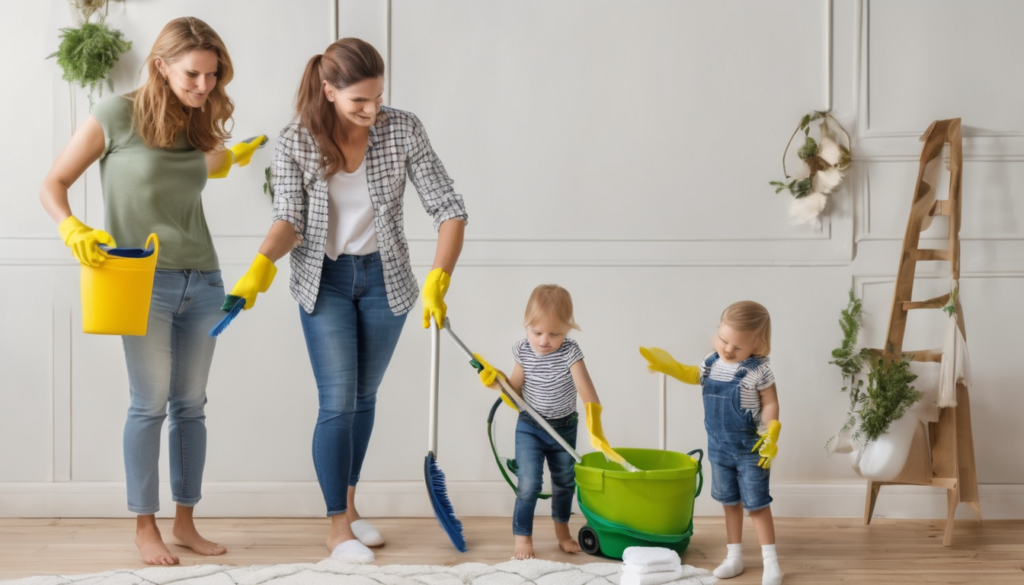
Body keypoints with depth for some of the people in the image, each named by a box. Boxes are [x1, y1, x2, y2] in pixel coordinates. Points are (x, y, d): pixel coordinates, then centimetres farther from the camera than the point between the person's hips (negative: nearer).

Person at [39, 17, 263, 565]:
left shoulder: (199, 124, 9)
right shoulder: (117, 115, -7)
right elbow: (53, 184, -3)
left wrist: (231, 157, 20)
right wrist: (73, 228, -19)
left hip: (202, 282, 5)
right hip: (144, 281, -5)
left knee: (191, 405, 9)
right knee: (150, 403, -3)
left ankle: (185, 520, 19)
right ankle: (145, 527, 10)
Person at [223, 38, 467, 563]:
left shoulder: (403, 130, -14)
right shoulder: (295, 142, -14)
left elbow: (448, 208, -15)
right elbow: (290, 220, -12)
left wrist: (438, 280, -25)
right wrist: (262, 265, -32)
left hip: (384, 277, 2)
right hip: (324, 281, -2)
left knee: (364, 396, 13)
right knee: (338, 402, -7)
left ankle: (348, 504, 31)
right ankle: (338, 528, 3)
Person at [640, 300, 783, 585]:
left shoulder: (759, 370, -19)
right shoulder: (712, 362, -3)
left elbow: (770, 404, -13)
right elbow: (693, 375, 18)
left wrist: (771, 436, -23)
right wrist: (668, 366, 8)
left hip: (750, 449, -5)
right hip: (719, 447, 6)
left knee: (756, 504, 0)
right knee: (730, 502, 15)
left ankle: (770, 561, 11)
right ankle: (734, 556, 27)